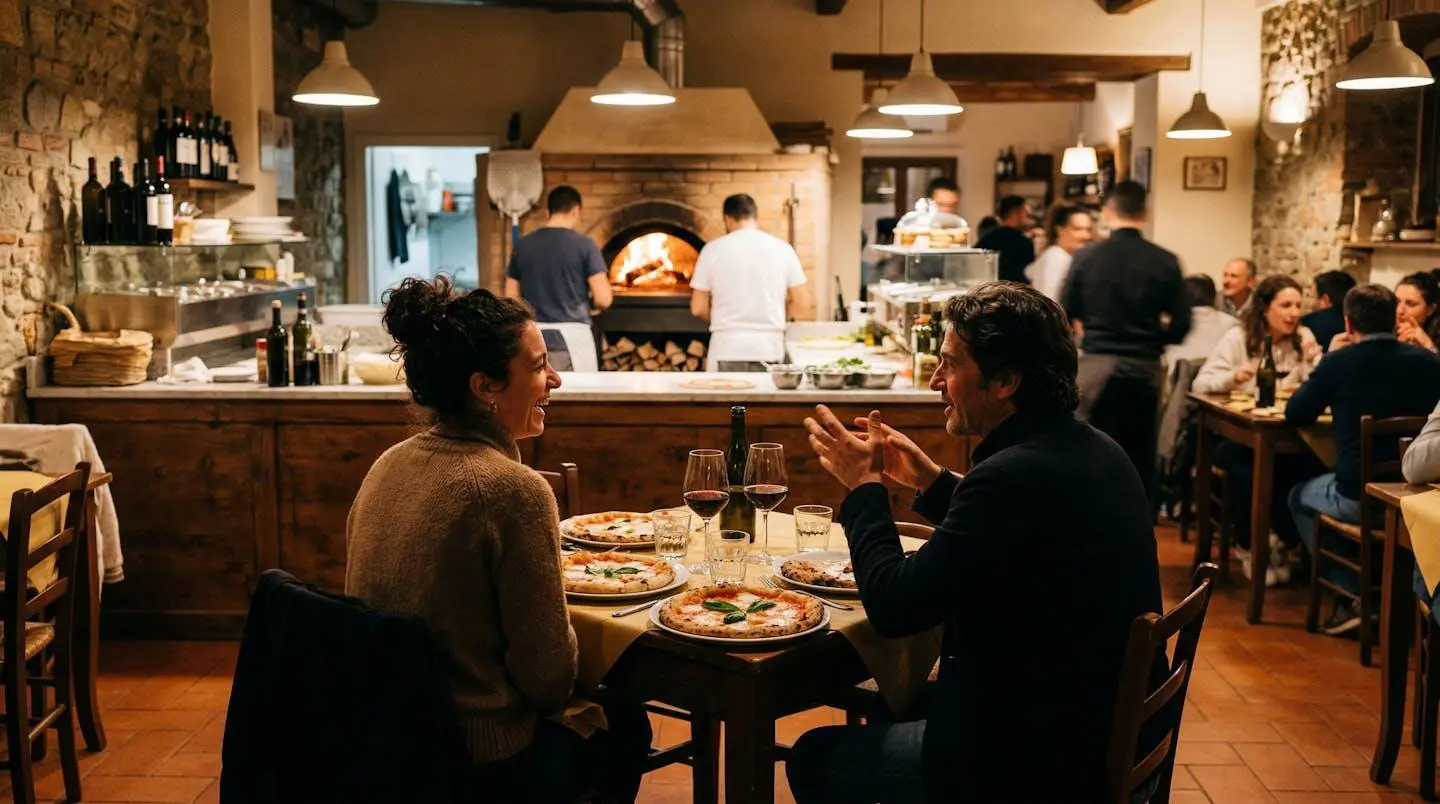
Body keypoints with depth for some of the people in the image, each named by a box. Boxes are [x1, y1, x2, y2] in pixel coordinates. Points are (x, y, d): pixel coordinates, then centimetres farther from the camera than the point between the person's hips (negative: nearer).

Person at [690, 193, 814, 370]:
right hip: (769, 349, 1)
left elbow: (698, 308, 1)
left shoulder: (713, 249, -1)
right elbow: (803, 304, 4)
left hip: (727, 350, -1)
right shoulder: (782, 248, 3)